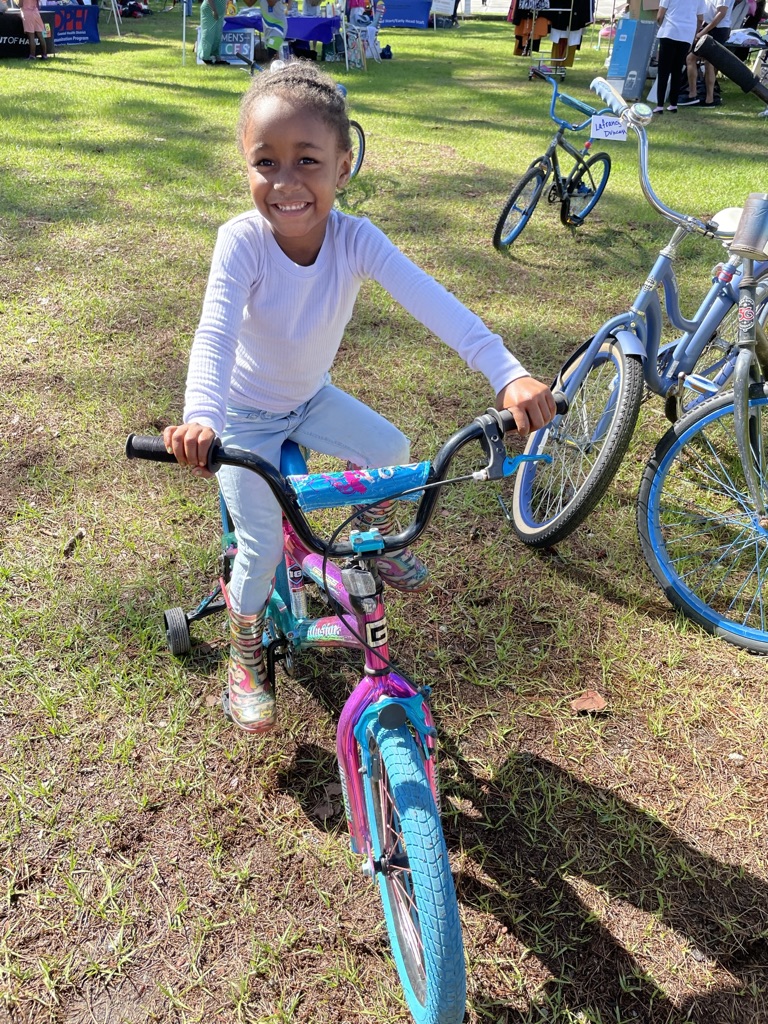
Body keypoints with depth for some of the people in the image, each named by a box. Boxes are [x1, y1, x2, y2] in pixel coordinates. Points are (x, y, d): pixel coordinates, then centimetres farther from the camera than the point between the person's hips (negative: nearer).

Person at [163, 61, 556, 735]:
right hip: (245, 414, -3)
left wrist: (508, 374, -51)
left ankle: (376, 535, 29)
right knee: (262, 546, -9)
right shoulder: (242, 240, -29)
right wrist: (200, 419, -63)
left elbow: (431, 301, -37)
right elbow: (215, 333, -43)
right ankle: (245, 661, 19)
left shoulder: (355, 238, -23)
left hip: (312, 398, 4)